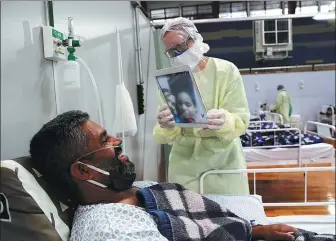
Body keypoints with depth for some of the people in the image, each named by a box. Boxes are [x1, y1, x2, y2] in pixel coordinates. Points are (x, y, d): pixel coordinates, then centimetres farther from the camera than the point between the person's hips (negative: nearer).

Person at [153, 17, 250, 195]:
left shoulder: (226, 71, -6)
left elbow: (241, 121, -11)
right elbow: (166, 135, -5)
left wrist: (223, 122, -32)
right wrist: (166, 127, -27)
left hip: (223, 161, -1)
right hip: (184, 164, 2)